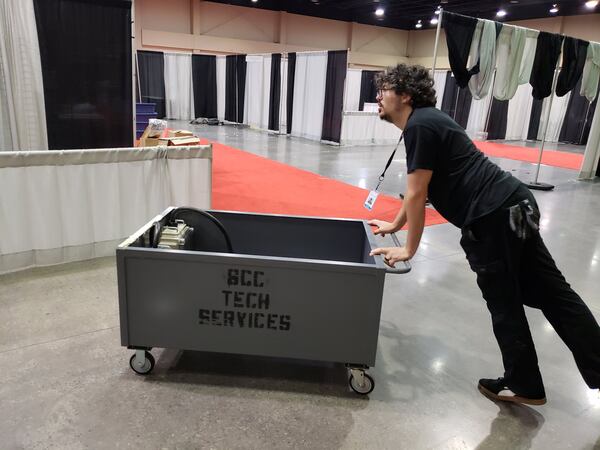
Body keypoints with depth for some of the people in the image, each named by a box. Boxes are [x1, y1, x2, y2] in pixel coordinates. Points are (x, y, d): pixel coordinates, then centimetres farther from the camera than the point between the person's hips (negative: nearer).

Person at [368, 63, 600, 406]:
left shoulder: (419, 125, -12)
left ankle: (524, 386, 25)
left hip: (494, 216, -10)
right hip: (511, 207, 10)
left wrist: (409, 249, -4)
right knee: (552, 292, 14)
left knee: (505, 306, 6)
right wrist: (394, 225, 35)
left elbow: (416, 195, -13)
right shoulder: (425, 121, 19)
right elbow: (419, 191, 27)